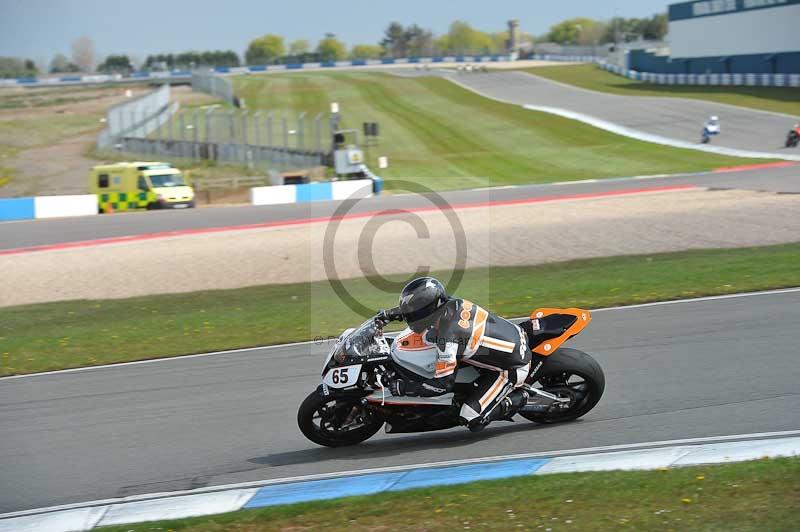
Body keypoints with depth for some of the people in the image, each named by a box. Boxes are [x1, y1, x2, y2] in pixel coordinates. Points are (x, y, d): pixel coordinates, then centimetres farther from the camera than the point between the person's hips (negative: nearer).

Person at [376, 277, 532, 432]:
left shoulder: (447, 336, -28)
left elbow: (443, 384, -22)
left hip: (512, 369, -9)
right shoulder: (453, 303, -6)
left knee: (473, 420, -12)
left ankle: (517, 399, 4)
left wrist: (404, 387, -15)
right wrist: (390, 314, 14)